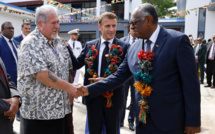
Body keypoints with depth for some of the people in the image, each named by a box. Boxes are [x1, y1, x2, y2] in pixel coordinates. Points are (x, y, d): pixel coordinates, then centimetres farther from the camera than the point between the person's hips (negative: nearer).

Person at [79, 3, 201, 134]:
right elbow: (118, 76, 10)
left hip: (170, 121, -5)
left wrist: (192, 121, -11)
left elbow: (191, 82, -11)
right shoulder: (134, 49, 6)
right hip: (143, 120, 5)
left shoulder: (178, 40, -10)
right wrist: (89, 89, 1)